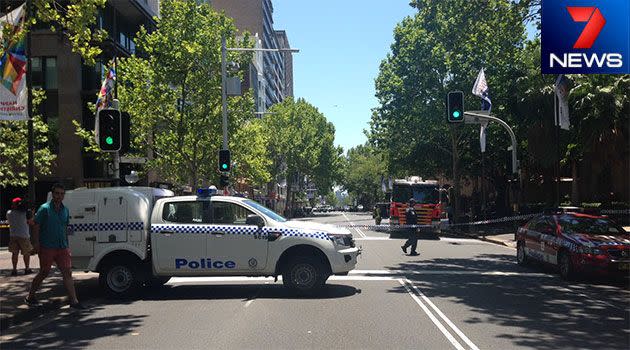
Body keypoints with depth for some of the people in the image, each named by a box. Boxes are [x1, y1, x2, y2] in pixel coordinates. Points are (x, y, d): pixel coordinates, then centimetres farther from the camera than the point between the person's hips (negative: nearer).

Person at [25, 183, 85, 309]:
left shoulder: (65, 210, 10)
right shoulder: (44, 208, -7)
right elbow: (36, 227, -7)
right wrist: (37, 244, -13)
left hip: (62, 247, 5)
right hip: (47, 247, -5)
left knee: (67, 273, -2)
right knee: (44, 273, 6)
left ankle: (74, 301, -3)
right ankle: (30, 297, 26)